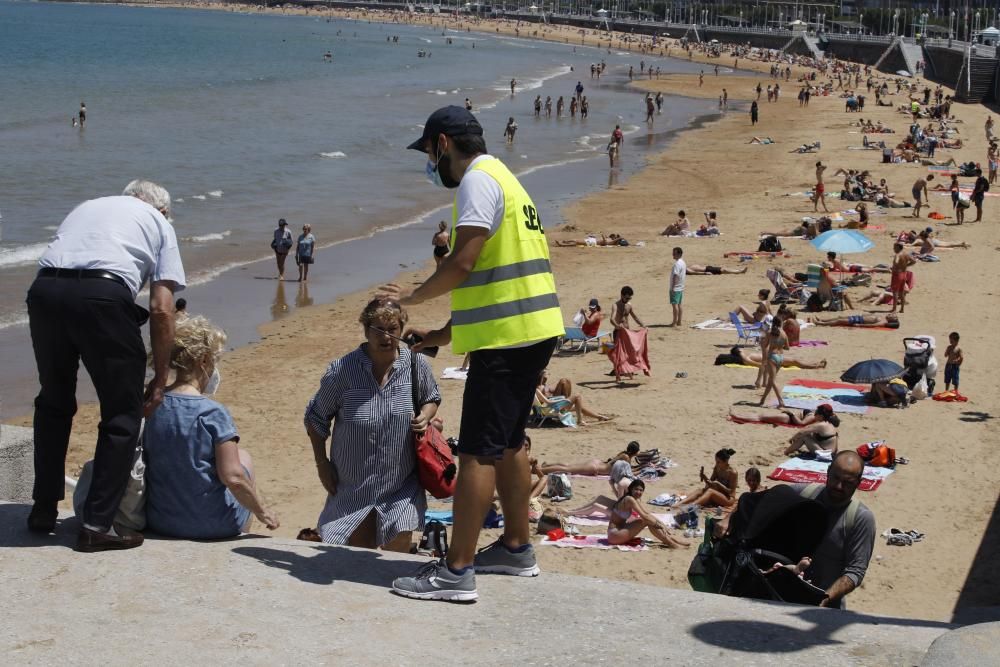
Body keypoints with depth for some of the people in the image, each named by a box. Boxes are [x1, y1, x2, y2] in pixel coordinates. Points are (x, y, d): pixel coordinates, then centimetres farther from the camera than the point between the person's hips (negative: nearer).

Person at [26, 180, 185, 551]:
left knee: (53, 403, 24)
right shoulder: (158, 222, 22)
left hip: (44, 289, 5)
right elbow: (161, 310, 12)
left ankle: (43, 511, 31)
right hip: (104, 295, -4)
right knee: (123, 415, 8)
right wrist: (160, 380, 17)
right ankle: (97, 525, 5)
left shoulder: (88, 207, 35)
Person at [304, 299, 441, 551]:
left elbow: (432, 399, 14)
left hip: (401, 482, 1)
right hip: (353, 483, -1)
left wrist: (425, 416, -9)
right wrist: (322, 463, 0)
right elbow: (316, 417, 1)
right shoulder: (342, 371, -12)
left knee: (399, 547, -8)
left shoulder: (416, 365, -6)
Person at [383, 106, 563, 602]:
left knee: (478, 451, -9)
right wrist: (446, 333, 22)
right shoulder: (503, 179, 22)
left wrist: (414, 296, -6)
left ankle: (456, 571, -7)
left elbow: (463, 263, -21)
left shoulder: (478, 180, -11)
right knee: (507, 443, 19)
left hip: (505, 338, -10)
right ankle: (516, 548, 29)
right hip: (534, 331, 10)